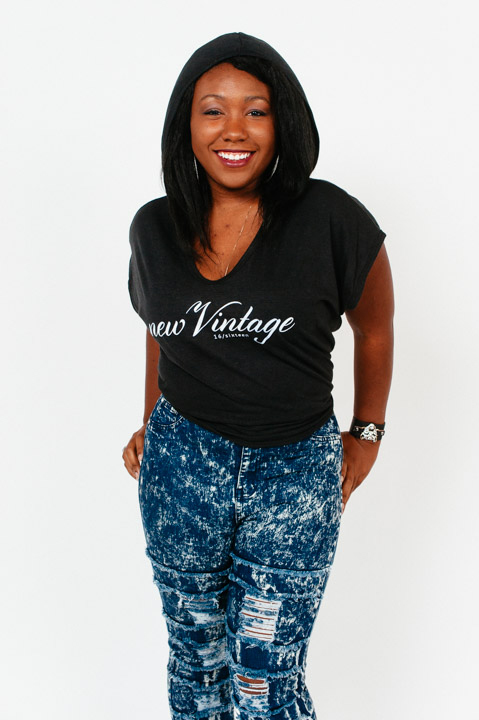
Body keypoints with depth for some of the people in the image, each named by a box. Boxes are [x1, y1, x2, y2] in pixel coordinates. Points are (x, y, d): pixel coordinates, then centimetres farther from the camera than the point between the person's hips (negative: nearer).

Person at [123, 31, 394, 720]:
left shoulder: (331, 220, -12)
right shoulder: (154, 228, 1)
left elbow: (375, 327, 2)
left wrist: (366, 434, 8)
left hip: (295, 470, -3)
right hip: (182, 463, 3)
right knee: (195, 651, 17)